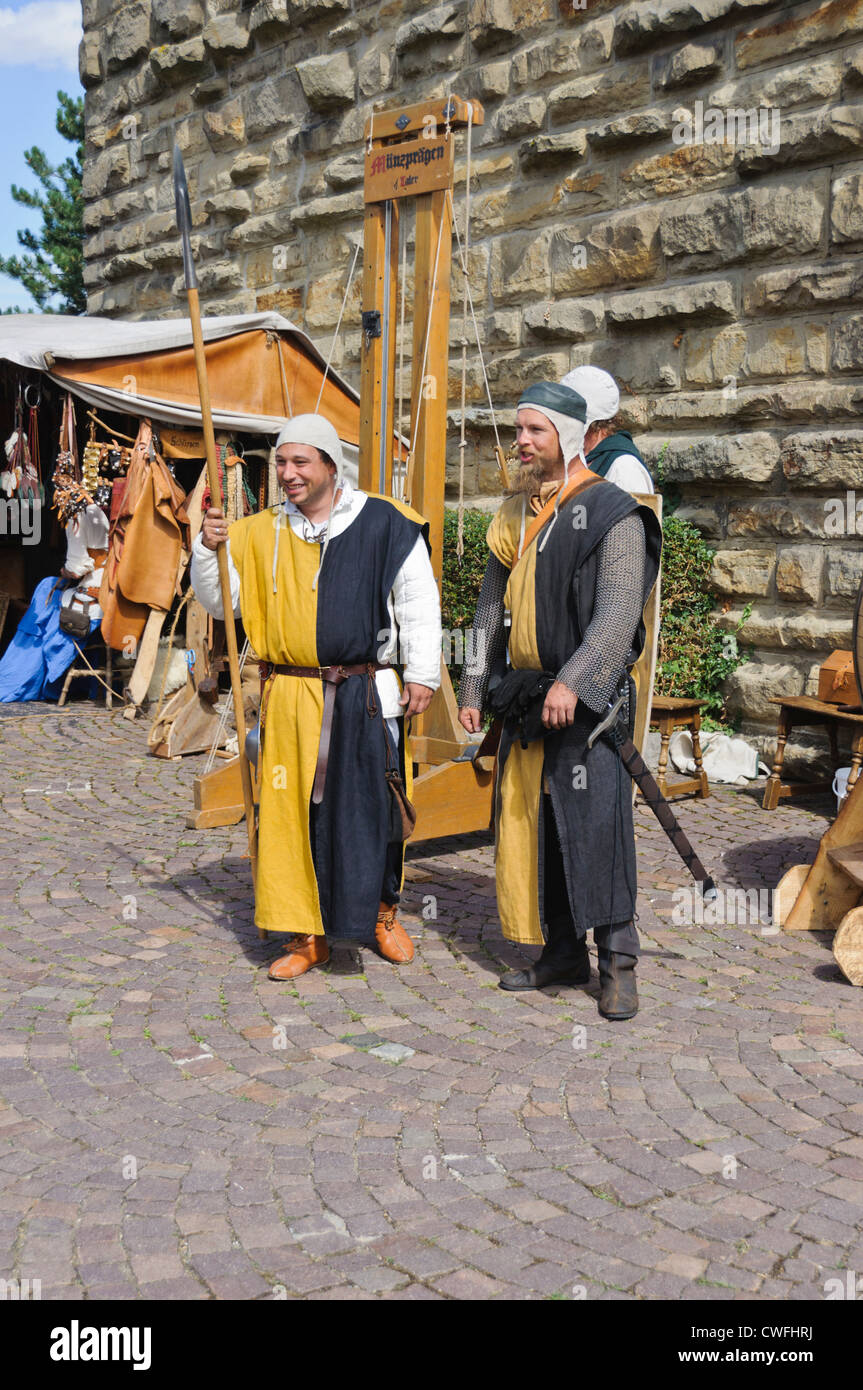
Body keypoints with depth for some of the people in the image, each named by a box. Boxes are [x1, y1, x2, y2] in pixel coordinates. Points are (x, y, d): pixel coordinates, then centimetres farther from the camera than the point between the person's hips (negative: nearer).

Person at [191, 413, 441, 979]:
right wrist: (208, 550, -5)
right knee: (296, 812, 3)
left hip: (366, 697, -2)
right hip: (291, 698, 2)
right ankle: (309, 935, 15)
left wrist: (423, 674, -2)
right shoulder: (262, 534, 8)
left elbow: (419, 602, 3)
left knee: (373, 806, 7)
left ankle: (382, 911, 30)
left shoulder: (383, 523, 1)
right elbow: (220, 600, 12)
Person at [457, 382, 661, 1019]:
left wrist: (574, 682, -25)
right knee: (530, 824, 8)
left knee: (594, 823, -9)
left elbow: (619, 612, -16)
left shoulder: (610, 512, -7)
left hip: (586, 700, -7)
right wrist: (475, 685, 14)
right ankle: (562, 953, 19)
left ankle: (618, 959, 2)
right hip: (524, 698, 7)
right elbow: (491, 607, 19)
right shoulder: (515, 514, 15)